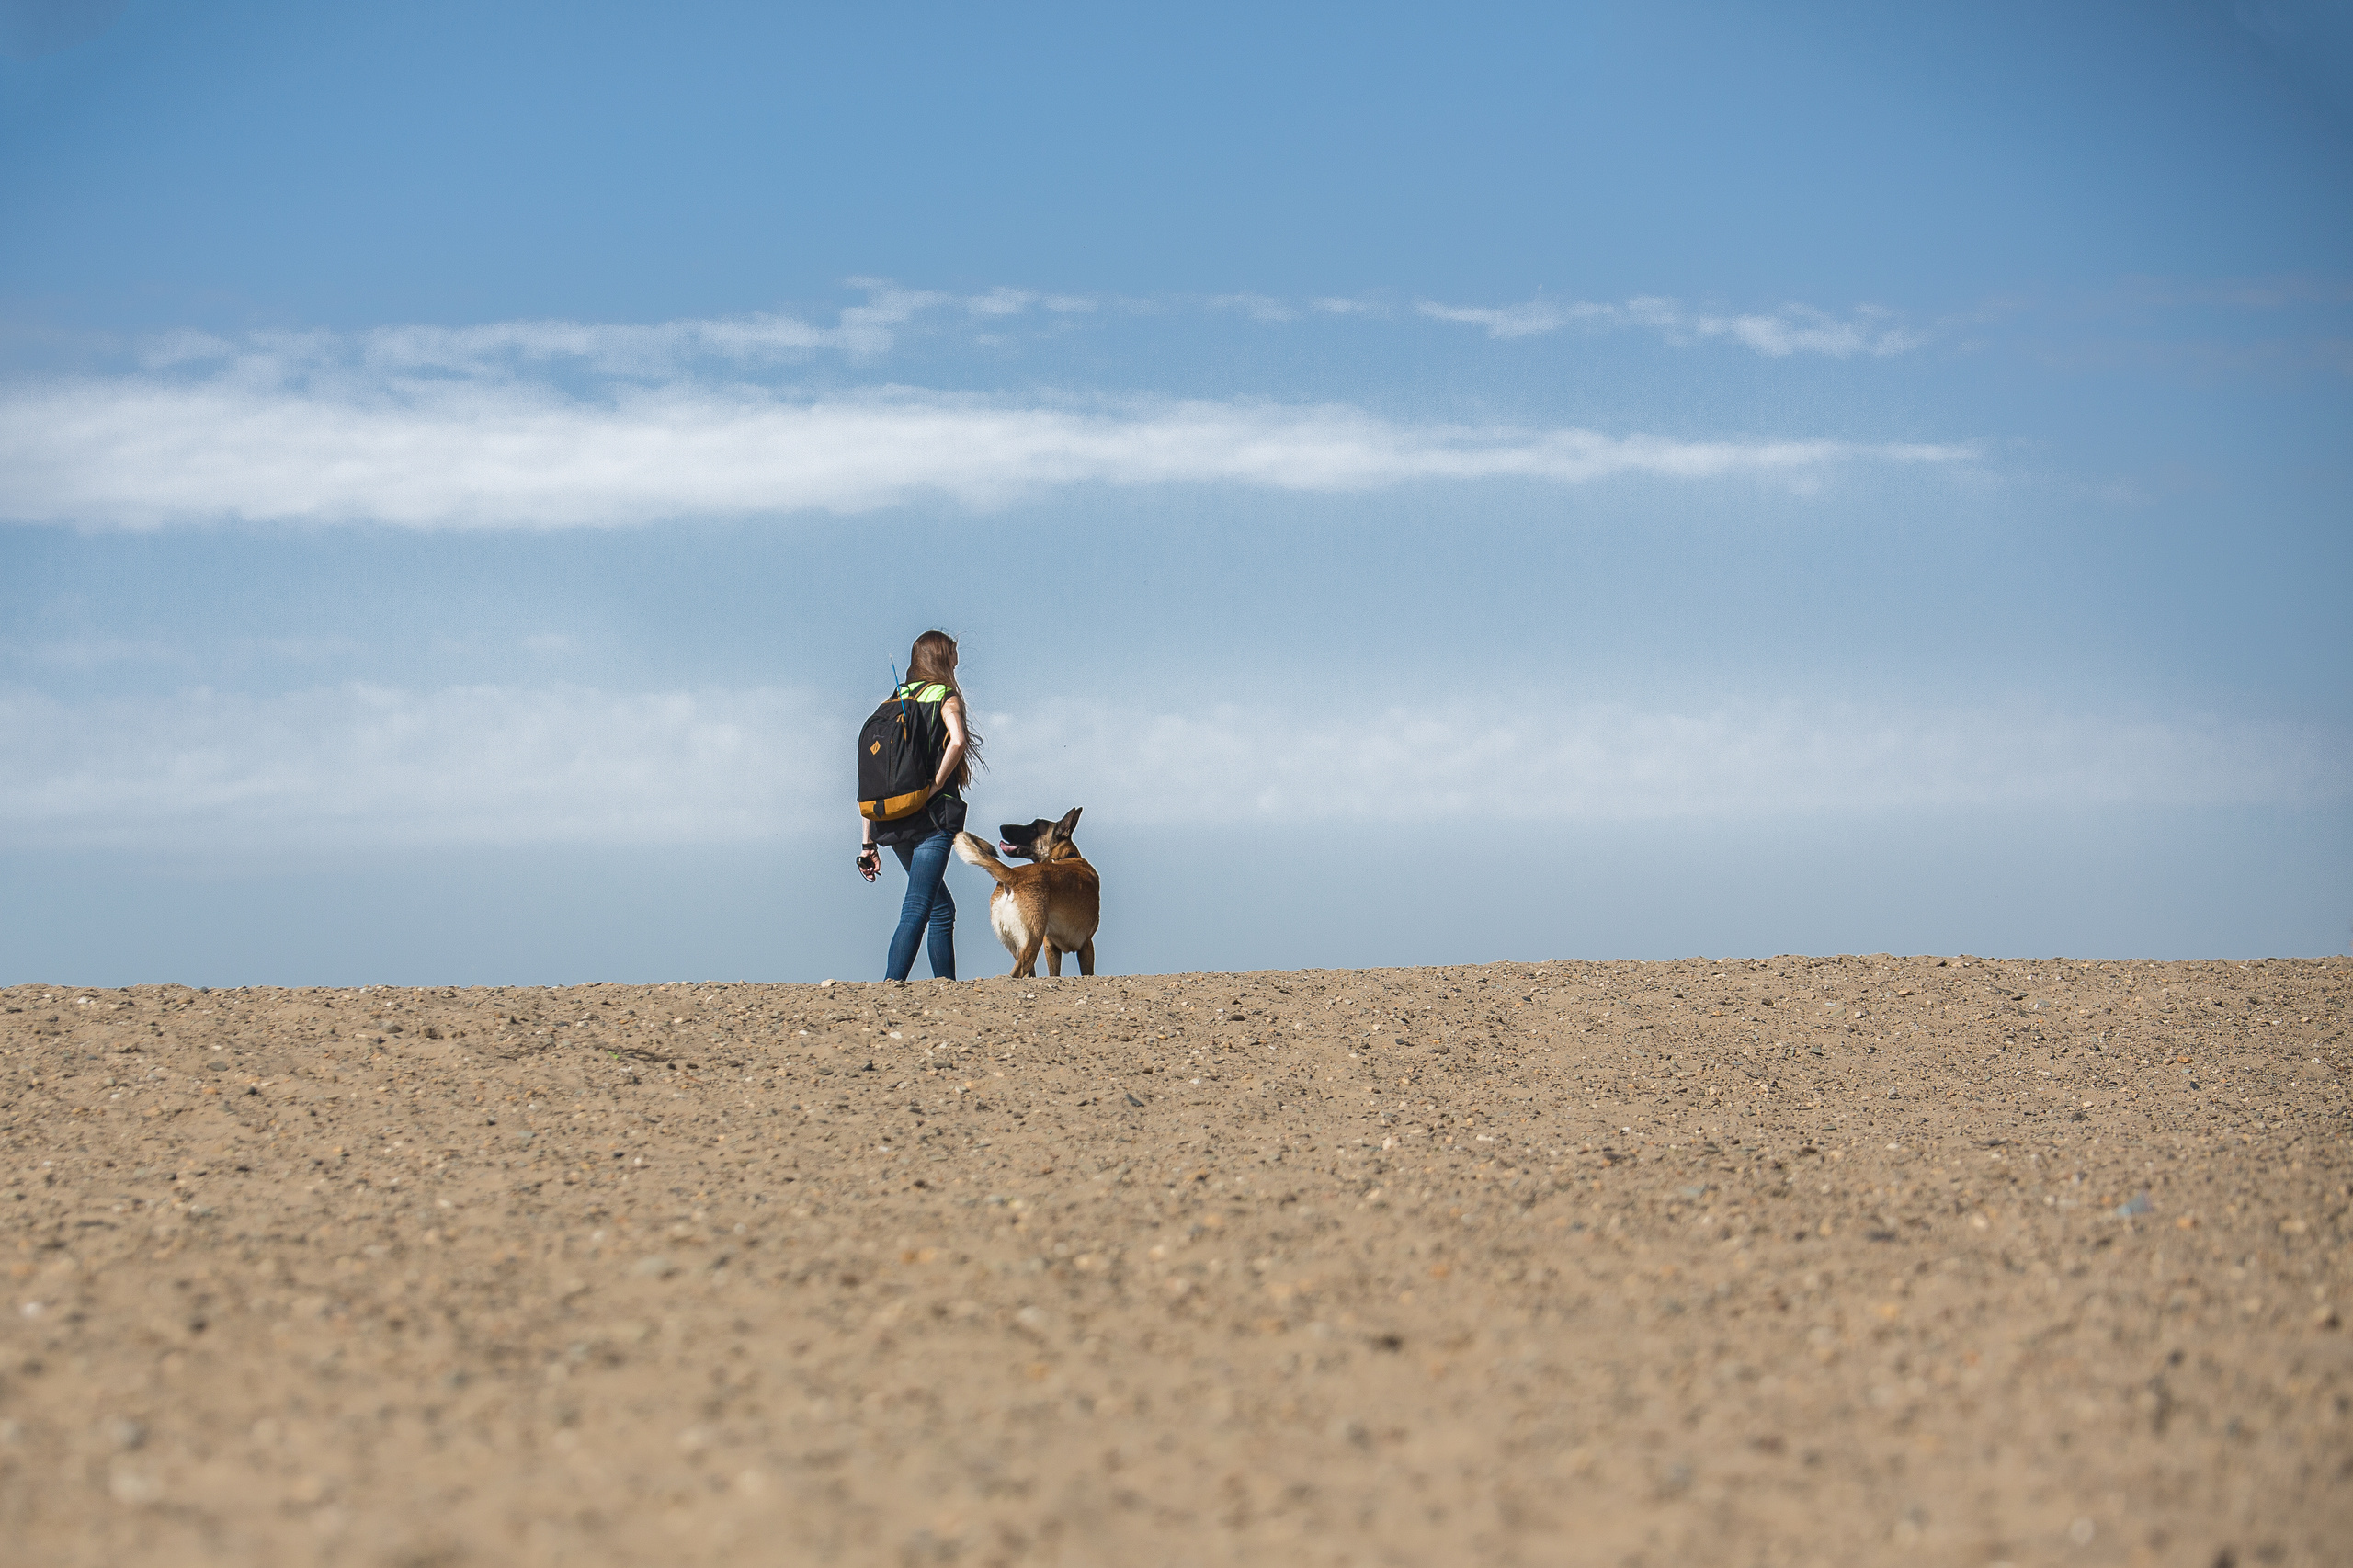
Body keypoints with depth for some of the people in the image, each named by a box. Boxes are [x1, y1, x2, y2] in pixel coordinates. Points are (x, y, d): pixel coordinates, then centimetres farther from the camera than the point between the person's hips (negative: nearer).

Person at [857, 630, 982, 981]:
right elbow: (957, 740, -23)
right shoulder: (945, 697, 1)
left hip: (894, 822, 6)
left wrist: (867, 843, 13)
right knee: (915, 912, -13)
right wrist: (936, 785, -11)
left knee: (941, 909, 19)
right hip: (932, 819, -6)